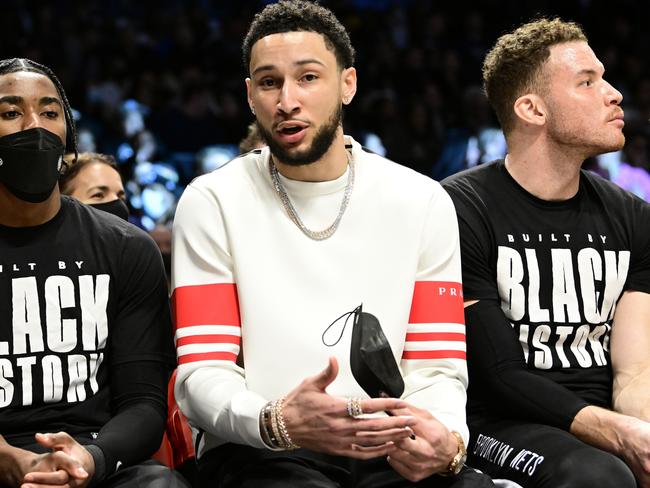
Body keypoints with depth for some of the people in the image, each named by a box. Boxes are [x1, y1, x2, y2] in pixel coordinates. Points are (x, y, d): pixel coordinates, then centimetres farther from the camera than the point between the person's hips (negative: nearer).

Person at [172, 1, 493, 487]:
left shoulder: (423, 202, 7)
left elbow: (436, 366, 5)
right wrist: (279, 423, -27)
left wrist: (446, 440, -19)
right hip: (258, 449, -1)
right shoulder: (212, 202, 1)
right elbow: (202, 372, -5)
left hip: (390, 449, 2)